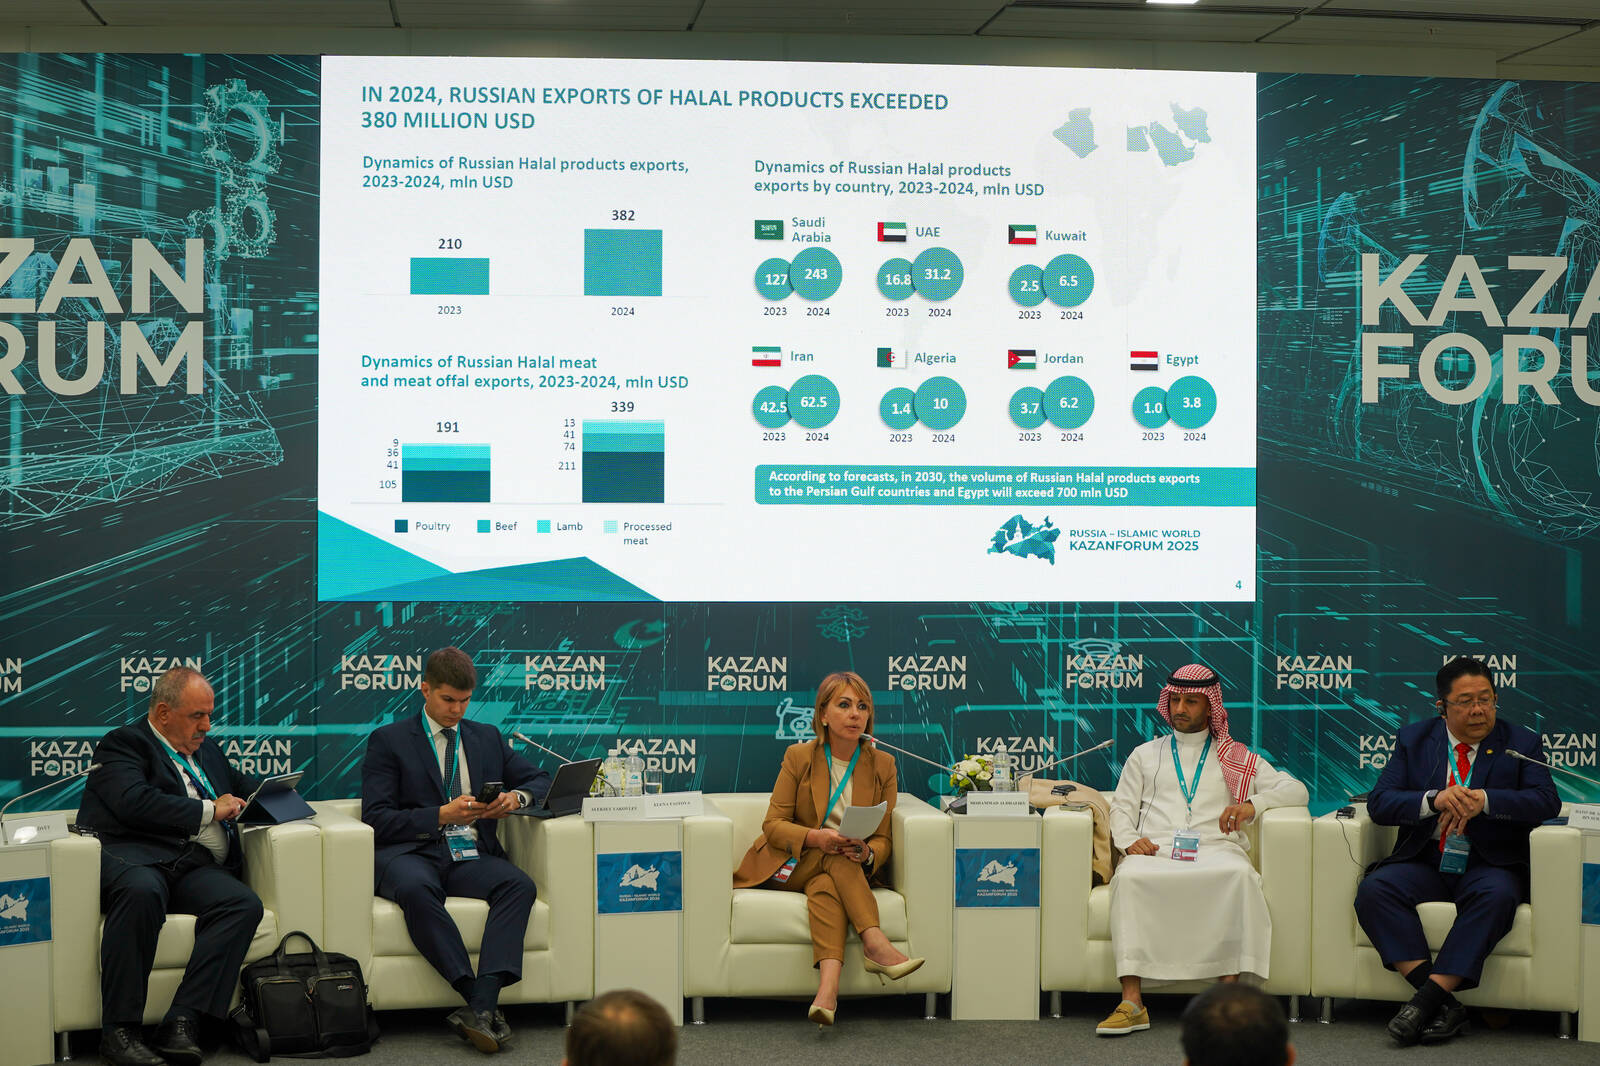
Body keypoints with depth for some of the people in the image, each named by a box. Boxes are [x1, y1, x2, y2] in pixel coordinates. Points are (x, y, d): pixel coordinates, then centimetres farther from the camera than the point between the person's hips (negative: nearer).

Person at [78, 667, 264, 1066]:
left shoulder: (208, 749, 30)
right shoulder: (122, 744, 7)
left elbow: (240, 785, 45)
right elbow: (135, 802, -11)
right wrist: (209, 810, -6)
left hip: (195, 868, 6)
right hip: (134, 856, -6)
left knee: (244, 904, -27)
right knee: (141, 891, -41)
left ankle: (182, 1021, -34)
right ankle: (118, 1029, -35)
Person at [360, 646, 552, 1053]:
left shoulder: (487, 737, 22)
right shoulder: (388, 741, 8)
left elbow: (539, 779, 24)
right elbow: (375, 820, -2)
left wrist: (517, 797, -1)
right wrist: (442, 815, -14)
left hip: (471, 857, 4)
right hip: (412, 855, -3)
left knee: (519, 884, -30)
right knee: (416, 889, -39)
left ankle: (482, 1003, -41)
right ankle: (483, 1004, -37)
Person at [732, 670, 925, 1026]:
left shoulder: (882, 765, 2)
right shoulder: (799, 756, -3)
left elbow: (882, 838, 0)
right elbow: (773, 824, -7)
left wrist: (866, 853, -26)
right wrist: (814, 838, -27)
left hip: (844, 871, 1)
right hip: (787, 865, -1)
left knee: (825, 886, -35)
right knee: (835, 857, -34)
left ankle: (828, 986, -56)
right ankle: (876, 944, -47)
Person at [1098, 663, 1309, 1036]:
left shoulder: (1235, 758, 25)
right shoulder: (1145, 755, 30)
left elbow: (1296, 790, 17)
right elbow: (1122, 807, 20)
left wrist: (1253, 804, -3)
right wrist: (1130, 840, -3)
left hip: (1215, 849, 0)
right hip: (1155, 851, 1)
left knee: (1240, 874, -38)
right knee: (1129, 876, -36)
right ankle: (1132, 1002, -40)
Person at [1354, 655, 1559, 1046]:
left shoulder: (1522, 744, 6)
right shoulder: (1413, 739, 9)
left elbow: (1547, 801, -10)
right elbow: (1379, 802, -1)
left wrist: (1485, 800, -26)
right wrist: (1435, 800, -21)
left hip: (1488, 866, -2)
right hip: (1423, 863, 2)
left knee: (1496, 896, -37)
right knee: (1374, 890, -28)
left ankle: (1429, 997, -36)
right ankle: (1445, 1004, -34)